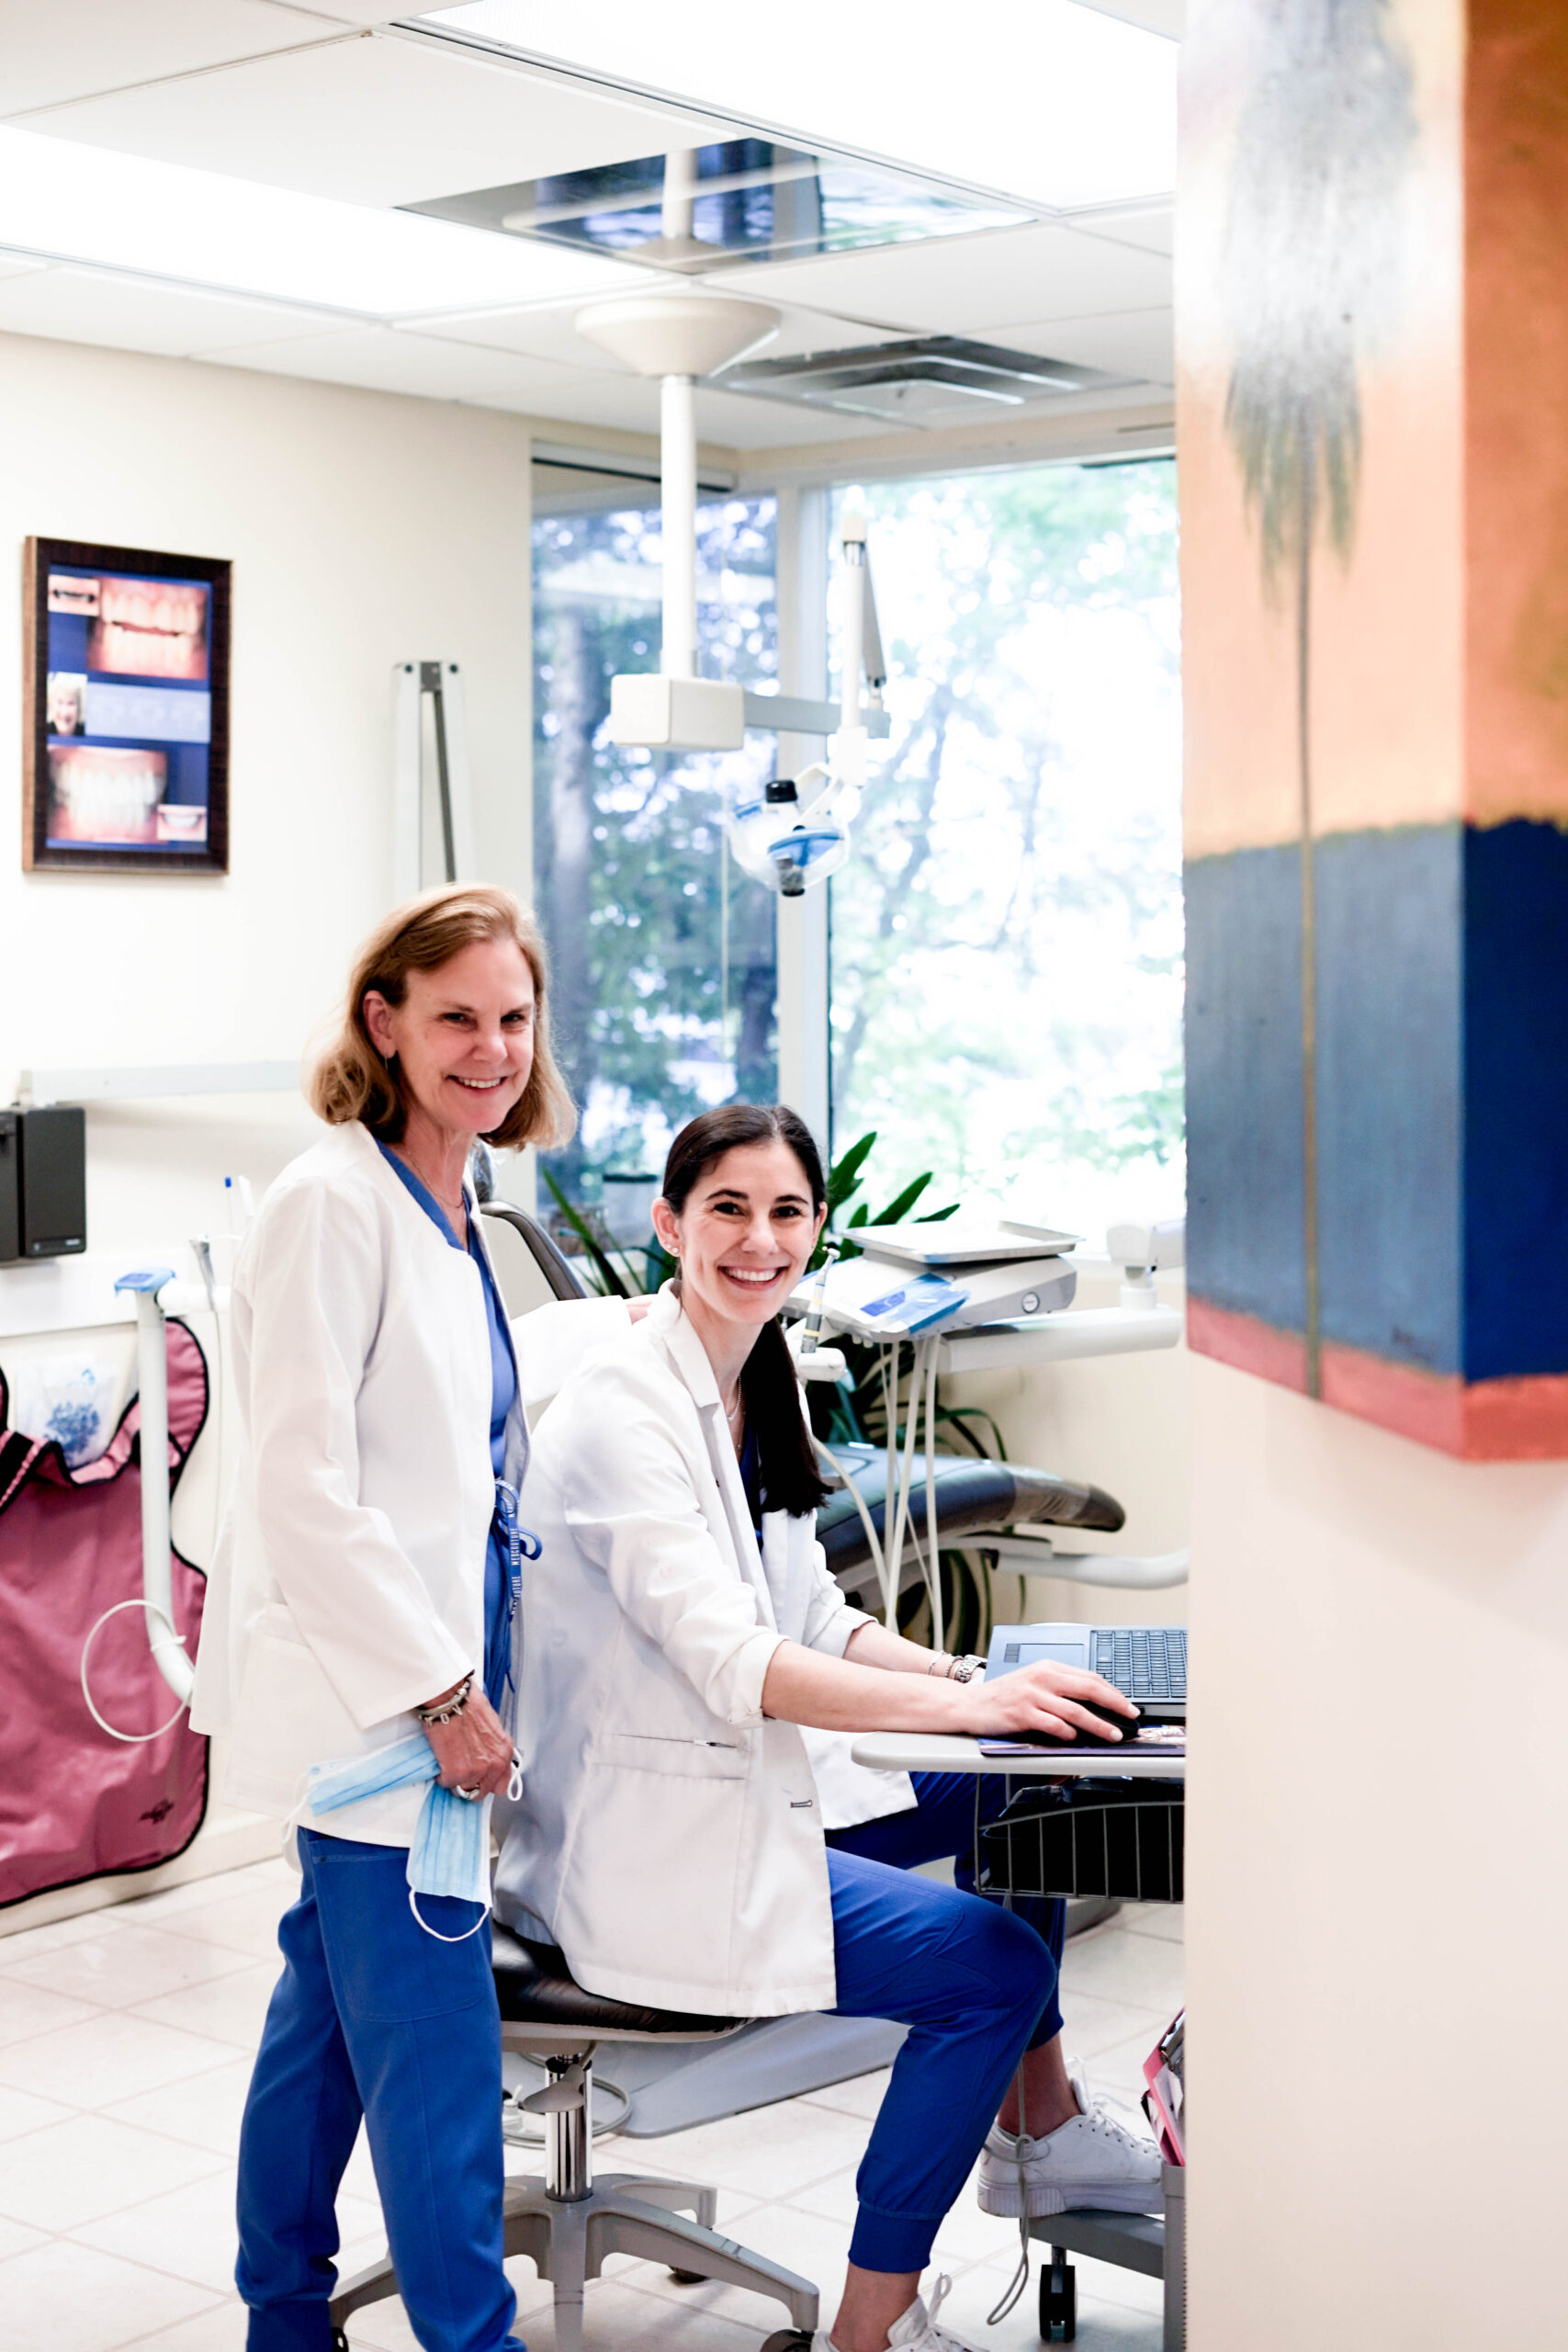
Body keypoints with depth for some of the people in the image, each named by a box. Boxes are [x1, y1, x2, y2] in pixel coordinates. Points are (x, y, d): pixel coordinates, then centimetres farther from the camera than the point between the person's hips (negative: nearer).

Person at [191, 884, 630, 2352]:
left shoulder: (445, 1206, 12)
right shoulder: (331, 1203, -16)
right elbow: (304, 1490, -20)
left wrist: (626, 1325, 27)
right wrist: (442, 1692, -19)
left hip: (419, 1691, 9)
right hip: (362, 1692, -9)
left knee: (327, 2013, 19)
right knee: (436, 2059, -2)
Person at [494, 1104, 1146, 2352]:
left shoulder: (758, 1388, 9)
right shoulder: (625, 1406, -19)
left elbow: (816, 1622, 12)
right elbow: (728, 1662, -28)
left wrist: (994, 1684, -2)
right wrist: (966, 1706, -32)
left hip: (729, 1812, 9)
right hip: (649, 1858, -9)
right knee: (996, 1963, -13)